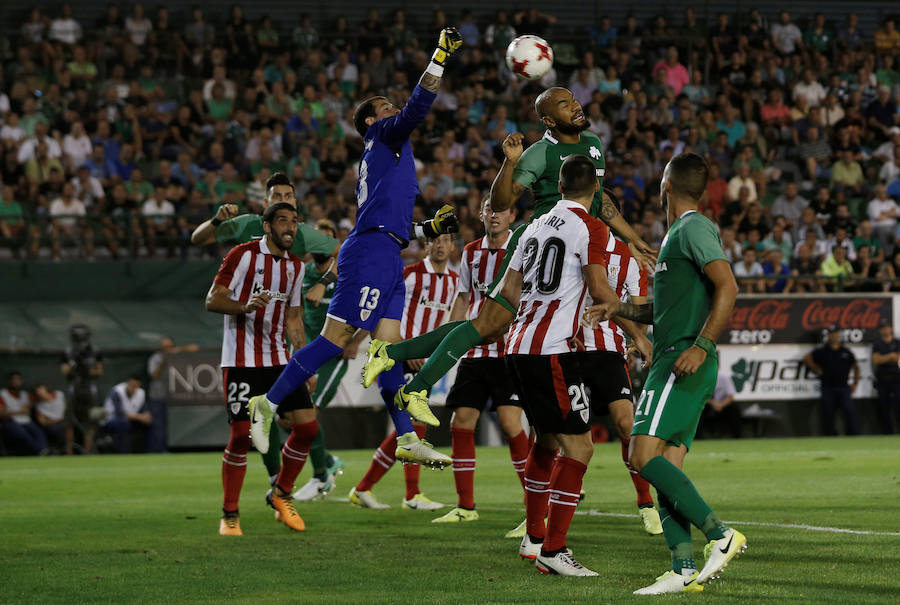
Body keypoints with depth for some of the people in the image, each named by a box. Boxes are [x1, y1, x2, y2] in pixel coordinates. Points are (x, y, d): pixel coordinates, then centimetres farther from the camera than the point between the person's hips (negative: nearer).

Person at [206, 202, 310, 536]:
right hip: (241, 361, -6)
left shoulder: (295, 266, 13)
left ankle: (280, 495, 16)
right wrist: (245, 306, -27)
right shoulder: (243, 255, -7)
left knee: (307, 426, -5)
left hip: (278, 359, 6)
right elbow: (212, 300, -9)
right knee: (241, 435, -9)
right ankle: (230, 514, 5)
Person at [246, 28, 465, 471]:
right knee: (336, 338, -13)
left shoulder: (379, 159, 29)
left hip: (386, 259, 10)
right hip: (371, 254, -10)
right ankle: (269, 404, -10)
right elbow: (417, 106, -12)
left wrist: (428, 228, 26)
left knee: (390, 347, 5)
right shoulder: (384, 136, 5)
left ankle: (407, 438, 2)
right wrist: (440, 55, -13)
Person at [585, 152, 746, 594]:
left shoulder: (694, 228, -7)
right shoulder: (677, 234, 24)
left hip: (684, 362, -10)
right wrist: (618, 309, 22)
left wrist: (701, 346, -24)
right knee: (666, 469, 4)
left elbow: (727, 288, -18)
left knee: (644, 456, -17)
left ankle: (721, 535, -20)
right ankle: (684, 570, -2)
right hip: (672, 363, 10)